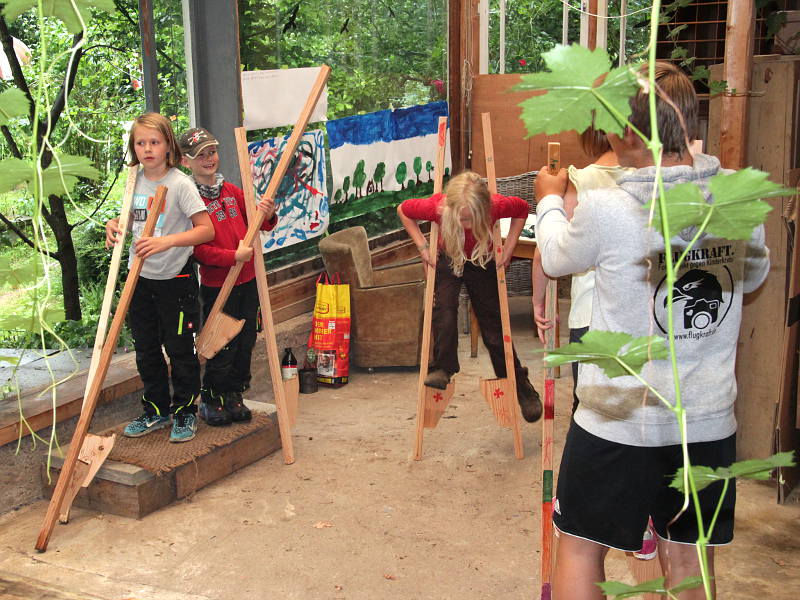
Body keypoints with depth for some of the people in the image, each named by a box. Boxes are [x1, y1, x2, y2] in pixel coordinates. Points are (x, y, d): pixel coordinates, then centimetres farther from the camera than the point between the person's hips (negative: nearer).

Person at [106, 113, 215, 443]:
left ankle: (185, 411, 19)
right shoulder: (135, 182, 6)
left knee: (181, 349, 3)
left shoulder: (180, 184, -13)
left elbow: (206, 229, -18)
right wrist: (115, 226, 0)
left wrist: (167, 241, -29)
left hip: (176, 281, -6)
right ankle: (156, 410, 30)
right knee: (146, 350, 15)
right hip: (141, 279, 6)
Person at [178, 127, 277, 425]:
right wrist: (233, 256, -24)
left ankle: (234, 395, 28)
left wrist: (267, 215, -8)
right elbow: (198, 249, -17)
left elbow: (255, 223, 14)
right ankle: (210, 398, 20)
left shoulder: (232, 191, 9)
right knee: (222, 347, 1)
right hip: (217, 285, -6)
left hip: (248, 280, 6)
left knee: (245, 342, 13)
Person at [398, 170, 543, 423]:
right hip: (447, 261, 0)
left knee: (493, 326, 3)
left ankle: (521, 387, 19)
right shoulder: (436, 207, -36)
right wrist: (423, 246, -18)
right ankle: (442, 369, -8)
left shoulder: (497, 206, -36)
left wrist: (508, 249, -14)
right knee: (443, 309, -26)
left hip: (483, 262, 0)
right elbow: (403, 210, -15)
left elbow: (522, 209, -11)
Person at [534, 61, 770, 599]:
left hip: (620, 420, -4)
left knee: (581, 549, 13)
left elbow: (557, 258, 3)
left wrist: (550, 201, 22)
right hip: (709, 421, 5)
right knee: (688, 555, 18)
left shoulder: (605, 210, -19)